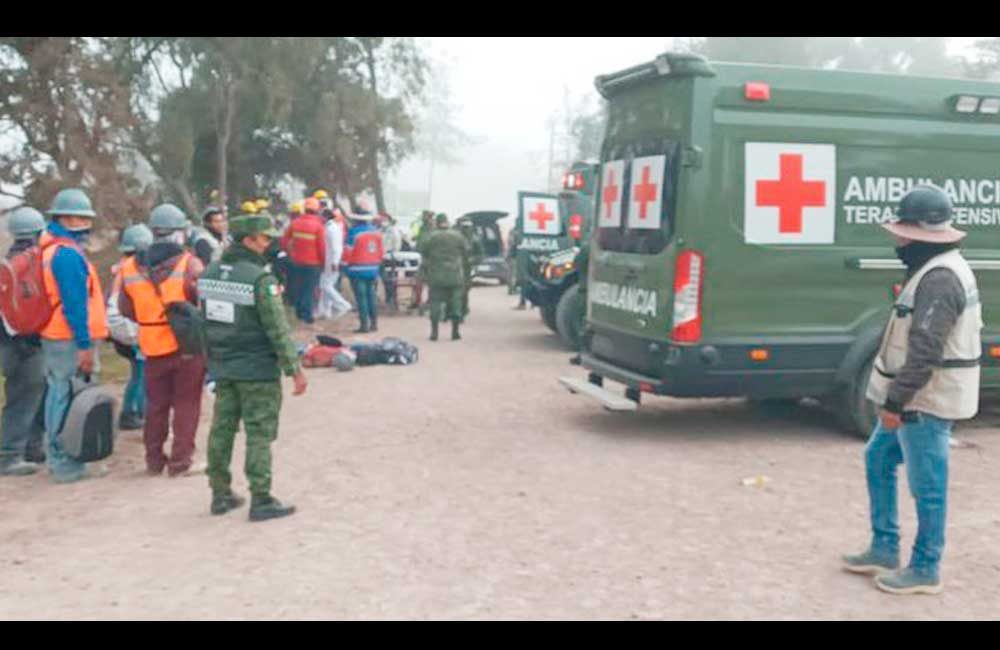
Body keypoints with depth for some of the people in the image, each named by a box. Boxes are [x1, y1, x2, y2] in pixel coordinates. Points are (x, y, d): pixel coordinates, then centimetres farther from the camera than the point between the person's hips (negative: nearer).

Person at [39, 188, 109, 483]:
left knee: (59, 397, 15)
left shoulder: (51, 249, 15)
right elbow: (75, 304, -21)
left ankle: (56, 458, 24)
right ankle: (67, 465, -1)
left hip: (54, 337, 10)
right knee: (70, 401, -5)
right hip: (71, 340, -10)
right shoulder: (68, 254, -17)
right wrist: (86, 345, -20)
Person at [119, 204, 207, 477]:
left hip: (153, 347, 4)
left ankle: (154, 460, 22)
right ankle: (181, 461, 8)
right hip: (188, 344, -4)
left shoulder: (132, 267, 1)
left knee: (156, 404, 15)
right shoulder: (189, 264, -13)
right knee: (186, 404, 6)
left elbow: (126, 308, 8)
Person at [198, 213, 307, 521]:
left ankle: (220, 494, 22)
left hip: (223, 368, 7)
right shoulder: (260, 279, -18)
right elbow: (278, 329, -18)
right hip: (257, 371, -7)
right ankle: (261, 501, 5)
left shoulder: (209, 274, 5)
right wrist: (295, 369, -13)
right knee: (259, 435, 0)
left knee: (222, 429, 13)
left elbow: (204, 320, 12)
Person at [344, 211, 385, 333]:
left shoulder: (354, 231, -13)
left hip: (358, 269, -6)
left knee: (361, 297, -2)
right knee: (371, 296, 13)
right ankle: (374, 324, 16)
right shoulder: (376, 231, 6)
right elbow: (381, 251, 9)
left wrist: (345, 260, 11)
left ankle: (364, 325, -3)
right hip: (373, 269, 6)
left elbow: (347, 252, -9)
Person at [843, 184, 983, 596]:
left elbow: (925, 350, -26)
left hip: (926, 402, -11)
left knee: (927, 486, 1)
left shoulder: (939, 278, -21)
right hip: (916, 397, 11)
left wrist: (896, 401, -22)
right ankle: (884, 549, 28)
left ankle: (925, 570, 15)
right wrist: (895, 398, 20)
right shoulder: (934, 268, 12)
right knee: (878, 460, 18)